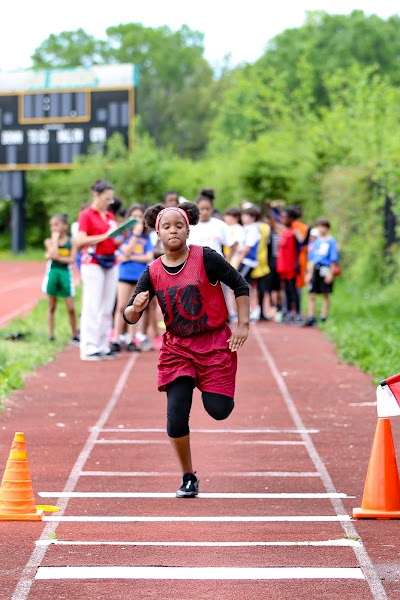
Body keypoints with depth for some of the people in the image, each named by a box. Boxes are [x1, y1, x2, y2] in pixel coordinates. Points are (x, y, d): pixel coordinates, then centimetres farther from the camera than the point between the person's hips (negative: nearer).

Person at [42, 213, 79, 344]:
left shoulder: (71, 242, 2)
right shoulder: (49, 241, 4)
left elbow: (72, 259, -9)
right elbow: (54, 253, -15)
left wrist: (56, 257, -14)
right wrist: (55, 238, -8)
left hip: (66, 273, -1)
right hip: (52, 273, 1)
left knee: (70, 308, -2)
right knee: (52, 306, 7)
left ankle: (75, 335, 10)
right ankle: (51, 335, 13)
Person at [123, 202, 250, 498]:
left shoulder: (206, 258, -11)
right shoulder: (153, 273, -2)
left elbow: (241, 286, -3)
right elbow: (130, 316, 0)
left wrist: (243, 325, -9)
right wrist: (135, 308, -23)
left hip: (215, 343, -2)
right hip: (177, 347, 2)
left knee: (218, 411, -9)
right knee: (176, 416, -9)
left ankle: (214, 392, 30)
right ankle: (188, 478, 11)